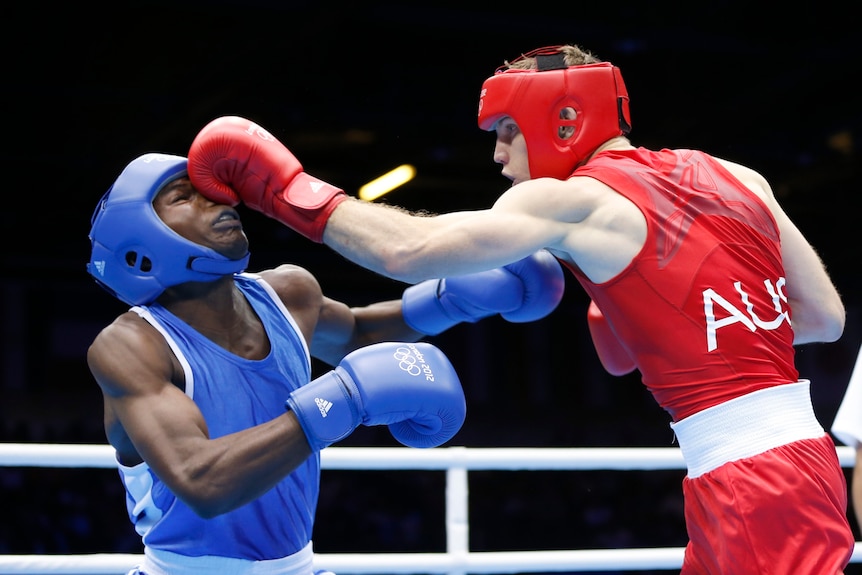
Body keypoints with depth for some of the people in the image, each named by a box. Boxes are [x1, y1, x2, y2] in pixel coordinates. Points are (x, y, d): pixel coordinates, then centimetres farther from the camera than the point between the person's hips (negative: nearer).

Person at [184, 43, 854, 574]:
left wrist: (287, 188, -1)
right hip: (808, 459, 8)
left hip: (745, 483, -8)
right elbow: (826, 316, 16)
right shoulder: (738, 179, 13)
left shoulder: (572, 202, -6)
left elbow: (409, 251, -11)